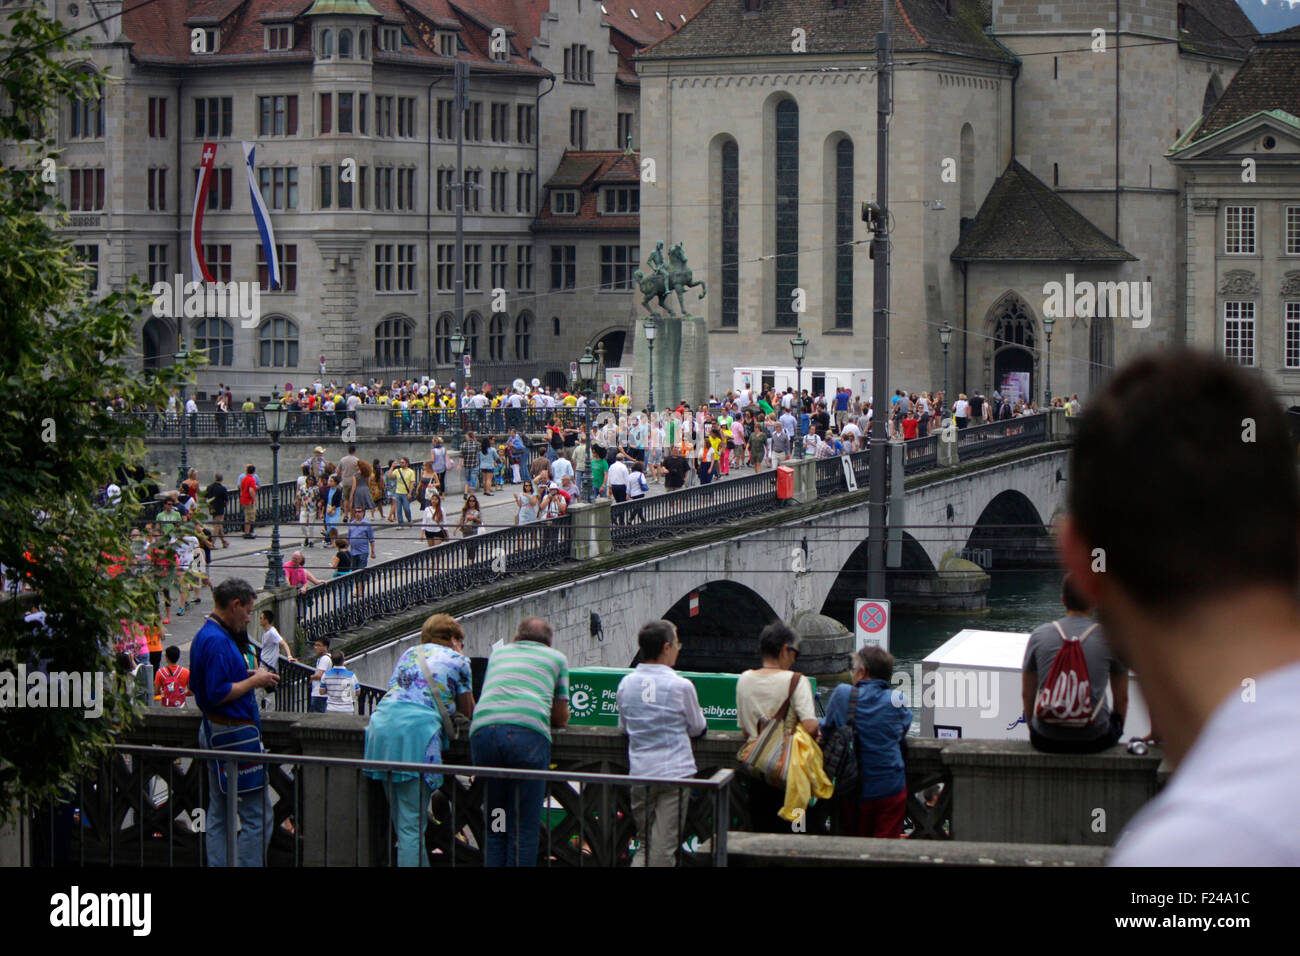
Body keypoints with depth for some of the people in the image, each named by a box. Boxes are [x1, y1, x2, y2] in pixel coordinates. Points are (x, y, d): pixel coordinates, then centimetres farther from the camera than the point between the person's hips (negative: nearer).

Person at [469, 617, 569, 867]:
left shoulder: (499, 653, 34)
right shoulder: (556, 658, 25)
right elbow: (561, 718, 29)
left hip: (483, 729, 3)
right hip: (528, 732, -3)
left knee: (494, 826, 12)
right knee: (524, 828, 1)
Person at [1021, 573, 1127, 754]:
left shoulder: (1039, 635, 3)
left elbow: (1026, 694, 10)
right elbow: (1122, 698, 8)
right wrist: (1116, 731, 26)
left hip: (1046, 740, 2)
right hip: (1094, 741, -1)